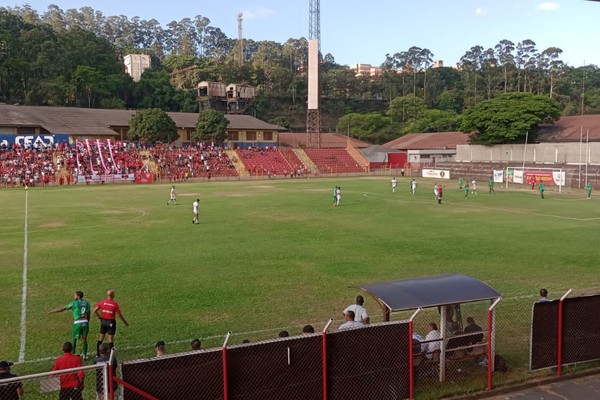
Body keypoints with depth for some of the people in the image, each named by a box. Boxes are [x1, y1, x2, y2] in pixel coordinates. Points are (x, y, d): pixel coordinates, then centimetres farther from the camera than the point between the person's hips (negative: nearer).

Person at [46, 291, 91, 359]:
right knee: (84, 339, 12)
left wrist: (51, 311, 6)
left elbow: (62, 309, -2)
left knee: (74, 339, 13)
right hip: (85, 322, 4)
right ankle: (85, 356, 17)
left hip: (77, 323, -4)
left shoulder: (74, 303, -4)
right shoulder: (86, 303, 10)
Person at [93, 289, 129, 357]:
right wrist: (125, 322, 4)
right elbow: (120, 315, -9)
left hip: (103, 321, 4)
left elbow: (94, 311, -2)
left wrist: (100, 317, 9)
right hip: (111, 322, -4)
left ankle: (97, 354, 21)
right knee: (111, 339, 3)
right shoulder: (115, 304, -13)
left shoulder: (102, 302, -3)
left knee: (100, 338, 15)